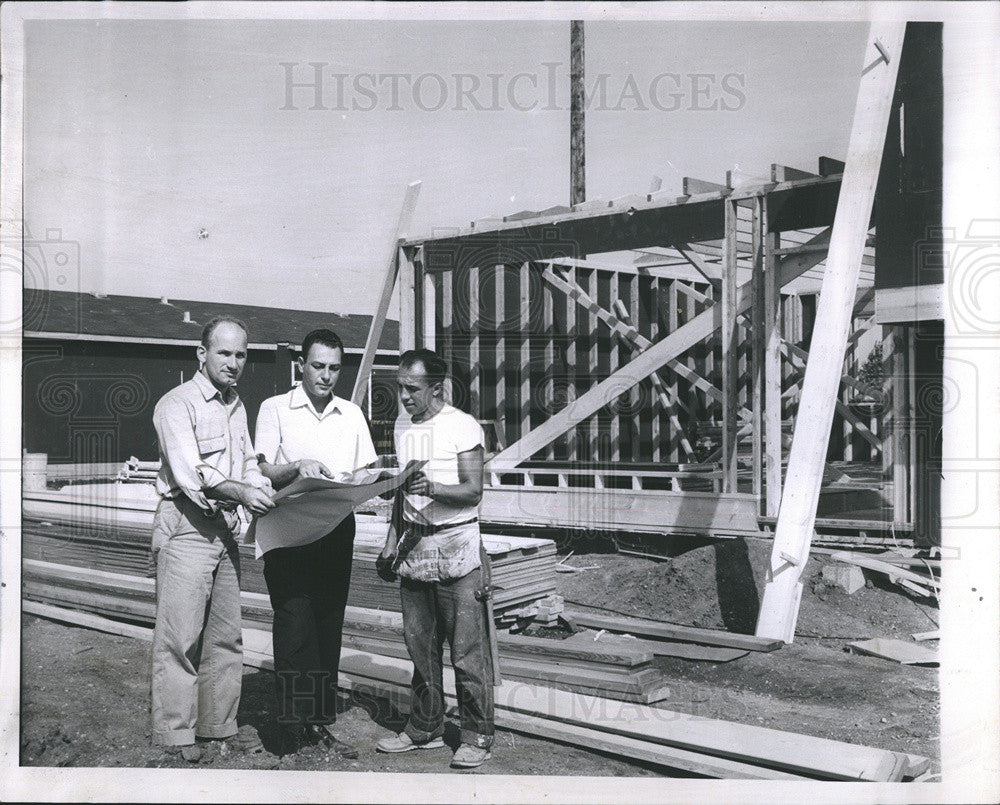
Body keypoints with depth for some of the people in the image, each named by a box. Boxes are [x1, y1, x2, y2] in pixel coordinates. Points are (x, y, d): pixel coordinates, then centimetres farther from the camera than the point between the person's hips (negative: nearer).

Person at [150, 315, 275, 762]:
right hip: (185, 526, -8)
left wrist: (266, 494, -3)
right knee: (180, 636, -6)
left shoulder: (236, 406, 17)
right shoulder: (177, 404, -8)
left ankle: (219, 725, 21)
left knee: (225, 634, 11)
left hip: (226, 527, 8)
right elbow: (190, 472, -21)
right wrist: (241, 492, -33)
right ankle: (174, 735, 2)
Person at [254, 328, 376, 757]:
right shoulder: (275, 409, 5)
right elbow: (264, 471, -3)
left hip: (337, 532, 4)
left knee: (328, 628, 6)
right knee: (294, 628, -7)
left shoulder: (352, 414, 16)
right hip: (289, 533, -4)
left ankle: (320, 725, 14)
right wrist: (297, 467, -22)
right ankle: (293, 732, -1)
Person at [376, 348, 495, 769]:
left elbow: (473, 492, -12)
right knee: (420, 643, 12)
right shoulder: (402, 426, 14)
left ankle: (477, 737, 7)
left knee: (467, 648, -3)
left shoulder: (462, 427, -7)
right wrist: (392, 538, 15)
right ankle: (425, 728, 24)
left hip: (456, 545, -6)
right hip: (414, 545, 7)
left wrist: (431, 487, -27)